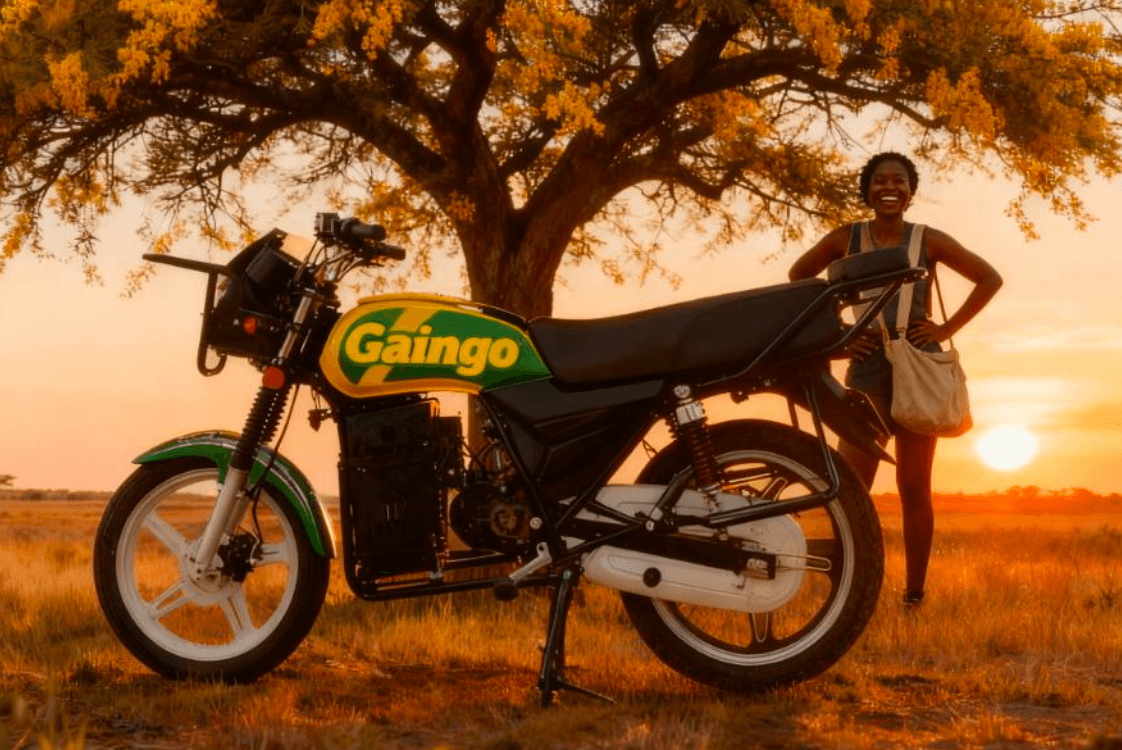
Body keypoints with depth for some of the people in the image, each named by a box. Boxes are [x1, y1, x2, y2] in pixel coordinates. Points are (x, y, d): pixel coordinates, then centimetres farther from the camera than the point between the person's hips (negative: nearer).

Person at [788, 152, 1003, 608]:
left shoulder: (928, 241, 3)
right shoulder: (846, 239, 4)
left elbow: (989, 279, 9)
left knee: (914, 489, 4)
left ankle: (914, 596, 11)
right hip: (867, 371, 0)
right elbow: (798, 277, 14)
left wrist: (947, 328, -1)